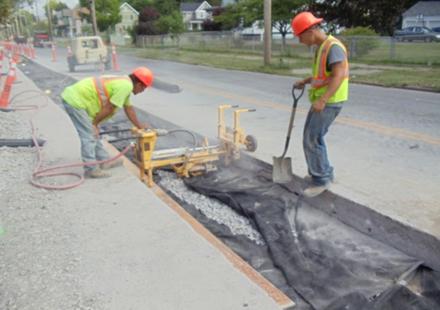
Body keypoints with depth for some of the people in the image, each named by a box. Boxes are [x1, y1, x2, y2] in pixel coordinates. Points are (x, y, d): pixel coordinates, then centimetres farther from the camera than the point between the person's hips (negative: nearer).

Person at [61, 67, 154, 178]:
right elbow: (109, 108, -16)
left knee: (93, 133, 17)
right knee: (89, 136, -6)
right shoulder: (126, 86, -18)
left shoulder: (124, 83, 13)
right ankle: (91, 169, 1)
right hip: (75, 100, -10)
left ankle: (104, 161, 27)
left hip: (73, 97, 10)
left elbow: (128, 108, 25)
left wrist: (139, 126, 34)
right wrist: (94, 123, -4)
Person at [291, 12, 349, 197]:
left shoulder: (333, 46, -17)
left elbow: (338, 76, -27)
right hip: (322, 100, 10)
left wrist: (322, 100, -33)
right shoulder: (321, 47, 13)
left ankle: (321, 180, 3)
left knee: (313, 139, -8)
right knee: (310, 137, 14)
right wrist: (304, 82, 16)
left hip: (329, 102, -10)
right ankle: (323, 172, 26)